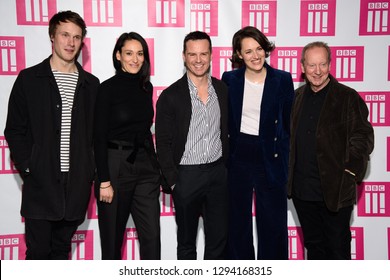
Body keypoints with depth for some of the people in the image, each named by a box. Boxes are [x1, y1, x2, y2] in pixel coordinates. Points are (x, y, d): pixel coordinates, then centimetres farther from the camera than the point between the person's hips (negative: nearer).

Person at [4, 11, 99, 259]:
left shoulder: (91, 84, 8)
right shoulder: (29, 79, 1)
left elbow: (96, 132, 11)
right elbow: (15, 130, 1)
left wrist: (91, 170, 1)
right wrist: (27, 168, -8)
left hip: (77, 183, 2)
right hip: (40, 182, -2)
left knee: (62, 250, 15)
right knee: (38, 252, 6)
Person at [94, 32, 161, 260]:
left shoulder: (146, 87, 9)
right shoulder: (108, 88, -6)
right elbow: (100, 137, -9)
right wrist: (104, 181, -13)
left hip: (145, 166, 5)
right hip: (116, 166, -4)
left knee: (152, 237, 3)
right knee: (113, 238, 8)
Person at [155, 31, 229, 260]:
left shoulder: (223, 90, 4)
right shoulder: (171, 95, -7)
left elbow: (228, 132, 10)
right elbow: (163, 143, -5)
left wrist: (228, 167, 5)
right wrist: (172, 181, -9)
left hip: (218, 174, 3)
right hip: (186, 176, -3)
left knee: (219, 239, 13)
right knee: (186, 242, 13)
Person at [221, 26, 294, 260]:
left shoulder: (283, 79, -3)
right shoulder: (229, 79, 1)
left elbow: (289, 124, 1)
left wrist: (285, 162, -3)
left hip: (270, 158, -1)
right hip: (237, 157, 2)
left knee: (273, 222, 6)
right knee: (238, 221, 15)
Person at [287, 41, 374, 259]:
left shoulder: (348, 97, -6)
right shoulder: (298, 96, 9)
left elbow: (363, 137, -8)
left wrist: (349, 173, -17)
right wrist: (289, 174, 6)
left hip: (334, 190, -4)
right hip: (302, 190, 5)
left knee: (338, 248, 9)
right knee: (313, 245, 19)